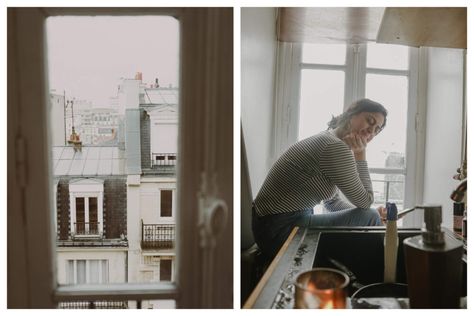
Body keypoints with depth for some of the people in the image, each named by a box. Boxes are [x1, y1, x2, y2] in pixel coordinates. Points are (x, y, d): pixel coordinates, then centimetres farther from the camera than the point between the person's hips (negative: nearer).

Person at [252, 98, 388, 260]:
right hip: (280, 230, -11)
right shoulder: (336, 147, -20)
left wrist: (373, 215, 3)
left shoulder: (328, 141, 11)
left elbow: (333, 203, 15)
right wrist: (360, 154, -8)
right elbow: (365, 201, -11)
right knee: (370, 217, -12)